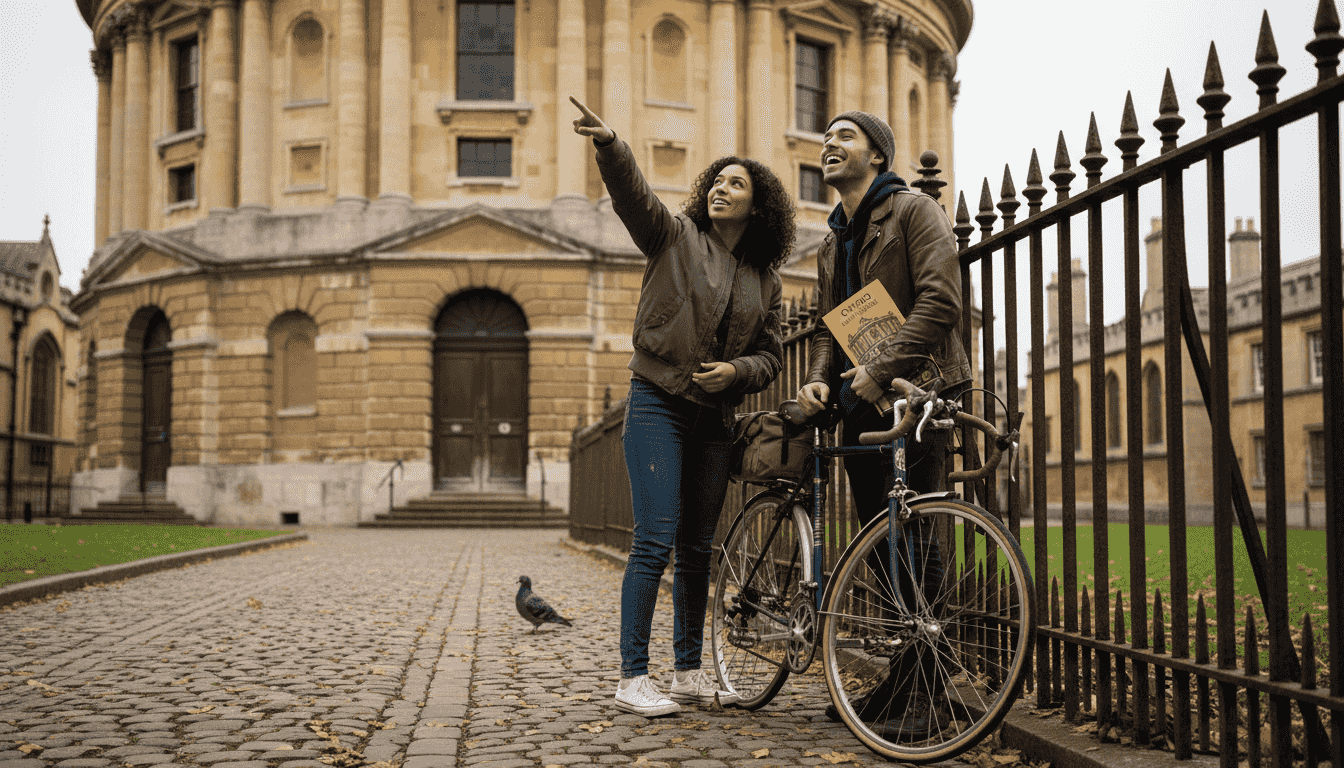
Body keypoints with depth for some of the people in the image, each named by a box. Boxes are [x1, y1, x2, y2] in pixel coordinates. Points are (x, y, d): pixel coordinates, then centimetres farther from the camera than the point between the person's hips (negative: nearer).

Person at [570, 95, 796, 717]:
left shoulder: (766, 280, 12)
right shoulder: (675, 236, 1)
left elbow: (770, 355, 14)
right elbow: (633, 195, -18)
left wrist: (736, 371, -8)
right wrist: (608, 144, -36)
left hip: (714, 418, 5)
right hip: (658, 404, -5)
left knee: (698, 550, 11)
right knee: (656, 542, -12)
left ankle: (690, 671, 21)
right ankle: (632, 678, -7)